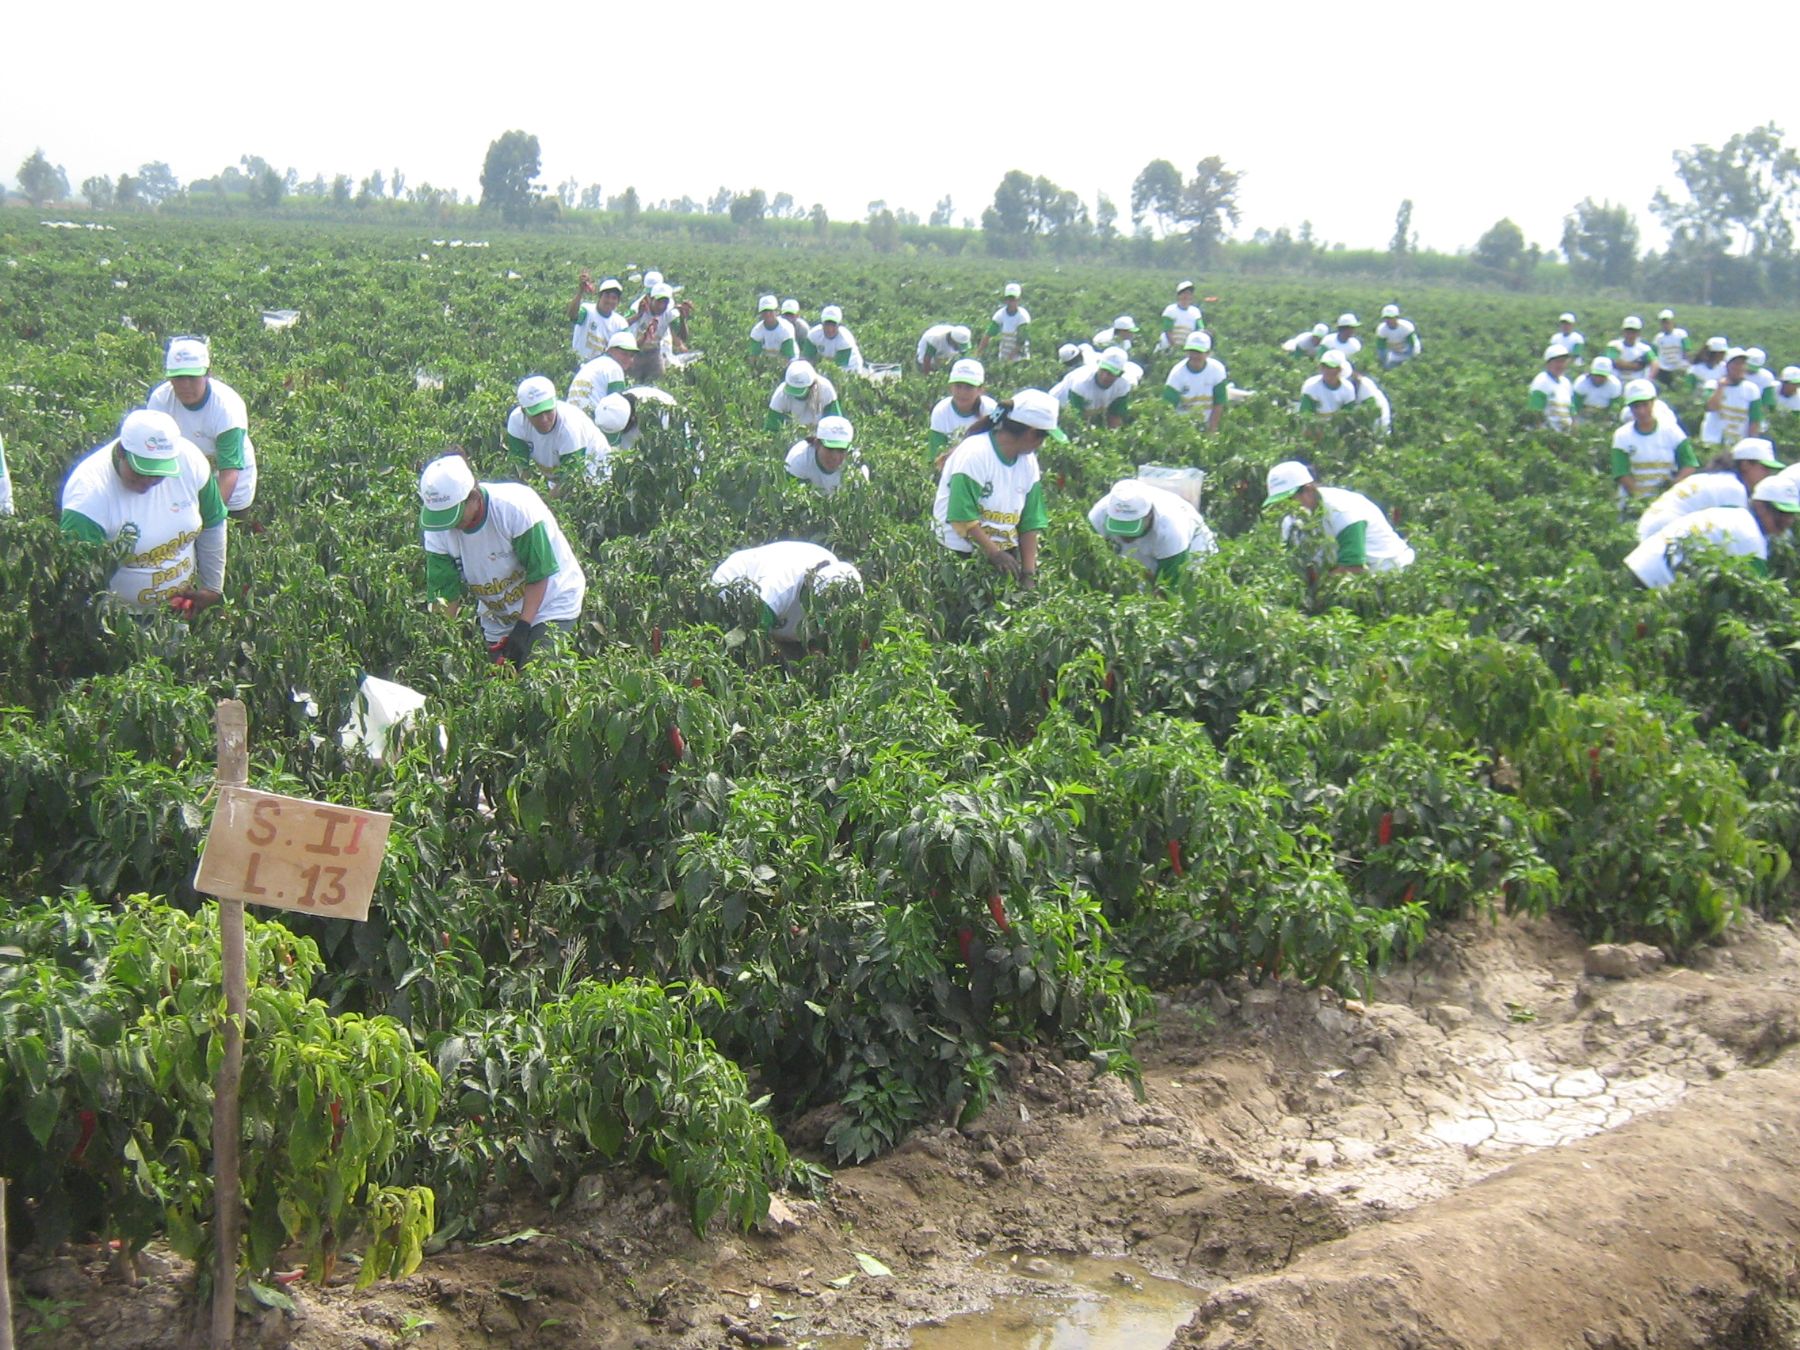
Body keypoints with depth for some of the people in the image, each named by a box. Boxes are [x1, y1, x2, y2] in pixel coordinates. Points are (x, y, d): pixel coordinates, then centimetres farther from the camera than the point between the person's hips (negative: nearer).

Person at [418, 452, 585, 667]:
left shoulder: (517, 506, -28)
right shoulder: (437, 529, -14)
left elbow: (539, 573, -21)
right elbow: (444, 593, -9)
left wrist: (523, 628, -27)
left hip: (550, 605, -5)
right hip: (497, 621, 5)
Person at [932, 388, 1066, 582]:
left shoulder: (1028, 462, 5)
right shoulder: (973, 455, -17)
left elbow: (1030, 523, 4)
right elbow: (962, 517, -20)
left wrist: (1029, 575, -4)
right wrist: (994, 553, -23)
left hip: (1005, 551, 6)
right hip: (961, 553, -6)